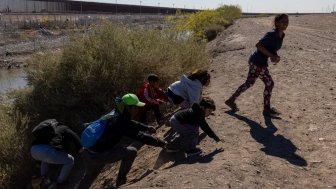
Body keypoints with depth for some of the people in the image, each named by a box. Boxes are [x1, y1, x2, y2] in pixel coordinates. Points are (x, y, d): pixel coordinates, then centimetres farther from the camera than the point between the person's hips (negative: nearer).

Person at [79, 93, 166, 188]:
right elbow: (141, 136, -19)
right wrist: (161, 143, -10)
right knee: (132, 152, -7)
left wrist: (146, 127, 34)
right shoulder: (122, 123, -17)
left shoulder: (118, 118, 10)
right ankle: (120, 181, 7)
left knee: (89, 176, 37)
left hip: (87, 153, 10)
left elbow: (132, 124, 32)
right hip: (96, 155, -10)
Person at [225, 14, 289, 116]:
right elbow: (258, 45, -24)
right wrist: (271, 55, -24)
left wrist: (274, 56, 0)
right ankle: (267, 109, 17)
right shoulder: (272, 34, -20)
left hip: (256, 61, 9)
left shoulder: (281, 35, 7)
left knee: (249, 83, 17)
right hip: (258, 62, -9)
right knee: (269, 83, 2)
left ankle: (231, 100, 27)